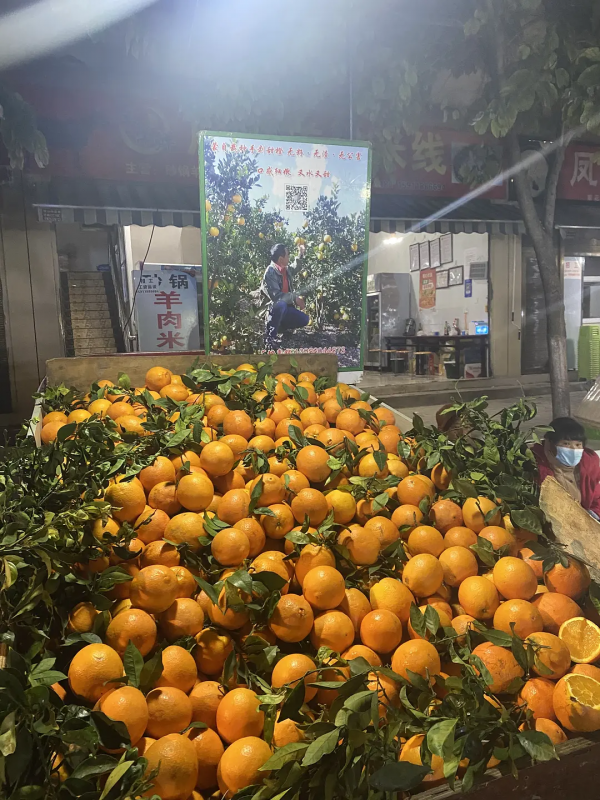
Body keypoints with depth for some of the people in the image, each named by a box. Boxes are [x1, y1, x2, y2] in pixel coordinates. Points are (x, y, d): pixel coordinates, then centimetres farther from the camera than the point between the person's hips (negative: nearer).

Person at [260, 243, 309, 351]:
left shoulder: (285, 269, 5)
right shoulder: (270, 273, -21)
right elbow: (276, 296, -32)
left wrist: (300, 255, 27)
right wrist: (295, 298, -23)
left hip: (285, 308, 8)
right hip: (273, 309, -8)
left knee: (304, 319, -8)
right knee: (280, 304, -40)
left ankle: (279, 327, 11)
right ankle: (270, 337, -29)